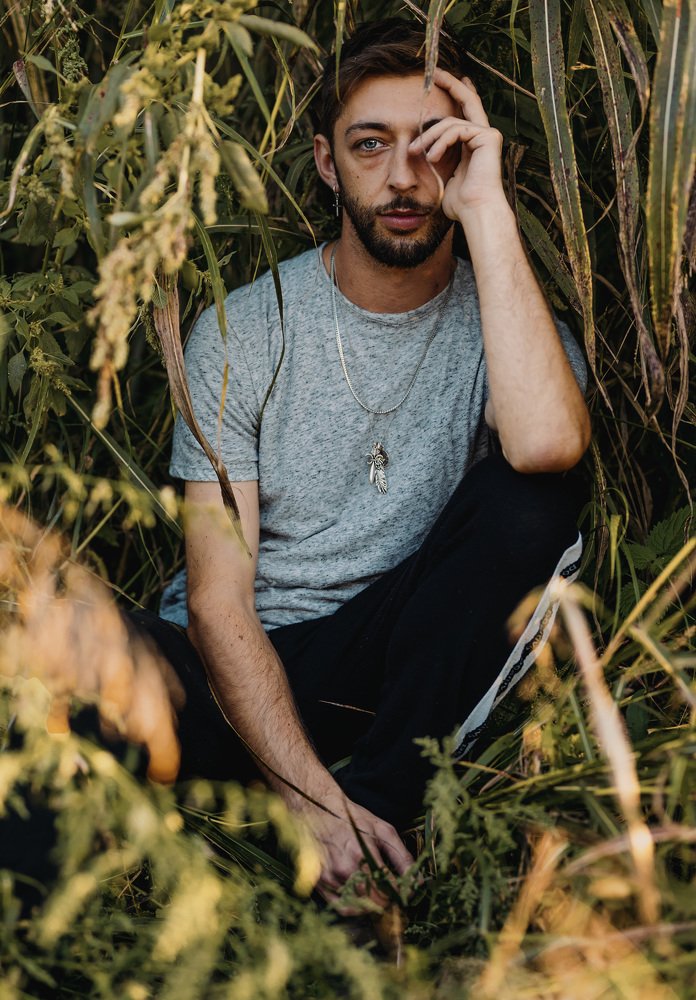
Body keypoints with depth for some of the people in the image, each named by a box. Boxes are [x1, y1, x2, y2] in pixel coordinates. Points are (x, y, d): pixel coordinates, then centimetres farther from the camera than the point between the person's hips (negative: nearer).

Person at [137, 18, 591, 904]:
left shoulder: (500, 314, -1)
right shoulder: (241, 331, -3)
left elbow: (544, 442, -30)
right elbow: (220, 602, -10)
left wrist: (487, 208, -23)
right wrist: (310, 793, -24)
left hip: (393, 658, 2)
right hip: (246, 666, -1)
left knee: (532, 502, -26)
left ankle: (375, 806, -22)